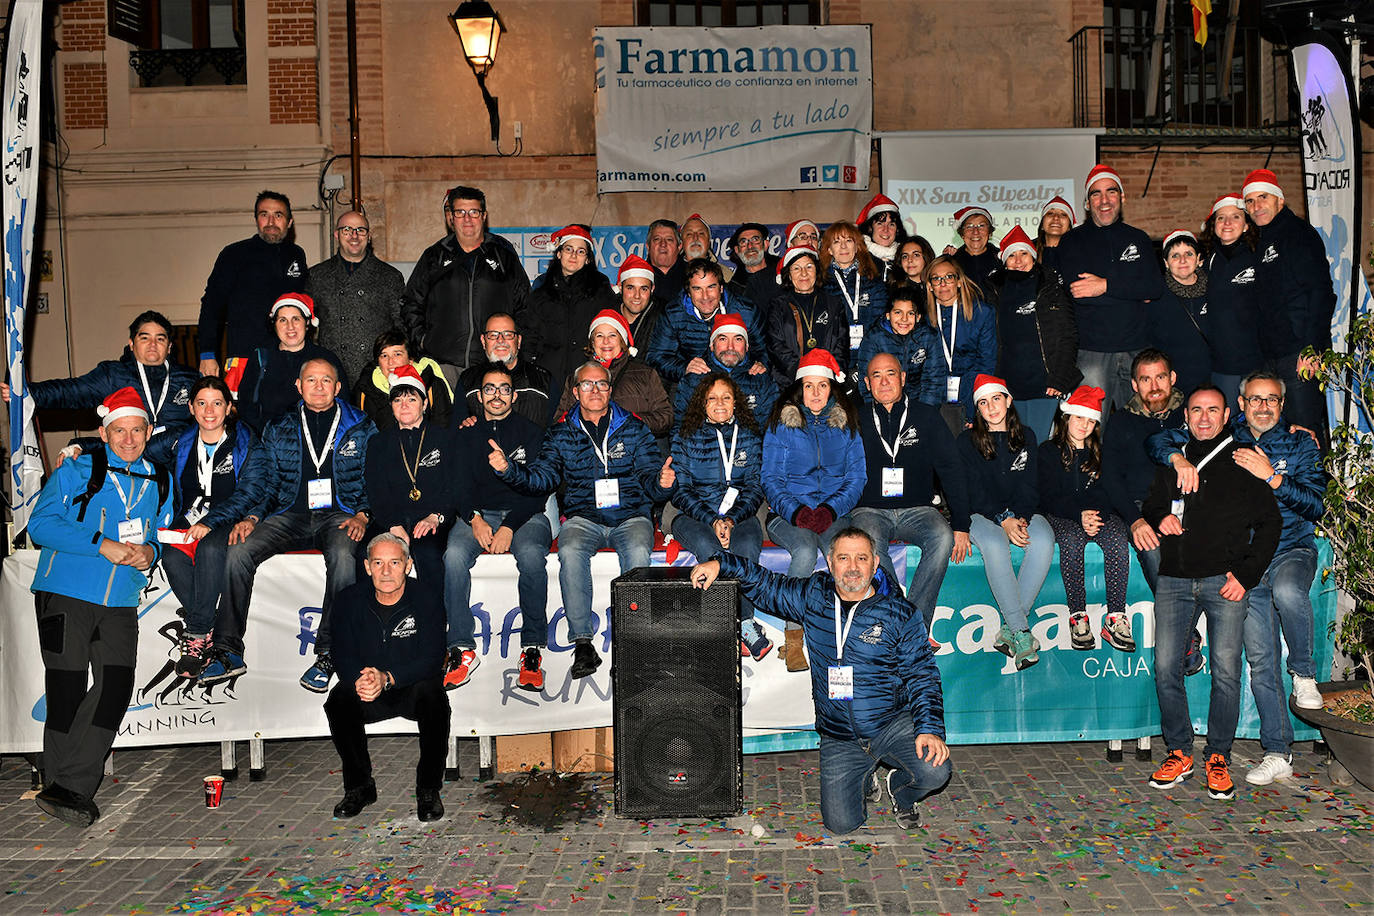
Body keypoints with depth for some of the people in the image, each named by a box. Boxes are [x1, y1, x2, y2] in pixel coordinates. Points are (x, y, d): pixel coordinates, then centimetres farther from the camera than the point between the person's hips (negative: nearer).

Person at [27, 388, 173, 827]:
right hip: (65, 595, -4)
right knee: (68, 689, -3)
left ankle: (70, 790, 1)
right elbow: (40, 524, -8)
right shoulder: (75, 472, 1)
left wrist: (149, 552, -1)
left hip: (121, 603, 4)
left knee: (116, 688, -6)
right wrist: (102, 545, -16)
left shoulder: (158, 483, 14)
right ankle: (62, 786, 11)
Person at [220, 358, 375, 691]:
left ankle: (327, 655, -28)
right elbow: (268, 484, 17)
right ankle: (228, 653, -16)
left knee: (342, 556, -36)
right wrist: (253, 517, 0)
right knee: (239, 551, -23)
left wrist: (362, 515, -9)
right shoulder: (278, 429, 16)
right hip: (290, 515, 3)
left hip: (338, 514, -3)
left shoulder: (361, 427, 9)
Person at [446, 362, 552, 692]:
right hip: (477, 513, 2)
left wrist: (509, 527, -17)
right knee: (454, 556, -30)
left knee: (531, 556, -35)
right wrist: (475, 519, -14)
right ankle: (462, 649, -24)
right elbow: (460, 485, 7)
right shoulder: (467, 435, 17)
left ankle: (532, 648, -25)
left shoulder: (532, 433, 8)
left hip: (525, 514, -2)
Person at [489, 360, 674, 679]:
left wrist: (660, 482, -21)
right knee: (570, 552, -31)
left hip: (631, 516, -1)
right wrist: (508, 468, -14)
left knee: (637, 552, -33)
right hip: (583, 517, 1)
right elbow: (542, 477, 4)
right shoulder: (561, 434, 11)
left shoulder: (634, 429, 8)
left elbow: (648, 477, 3)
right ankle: (582, 644, -26)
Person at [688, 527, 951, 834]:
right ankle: (865, 780, 28)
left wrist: (930, 728, -18)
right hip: (838, 739, 1)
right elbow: (765, 585, 13)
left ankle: (901, 791, 12)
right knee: (840, 823, -8)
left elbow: (922, 676, -4)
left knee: (934, 771, -25)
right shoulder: (813, 596, 1)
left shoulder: (898, 613, -5)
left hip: (891, 725, -1)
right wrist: (721, 563, -1)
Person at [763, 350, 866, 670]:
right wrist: (795, 511, -16)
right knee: (805, 551, -34)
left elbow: (856, 477, 8)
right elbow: (771, 480, 2)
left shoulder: (846, 424, 11)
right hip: (788, 514, -1)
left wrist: (831, 509, -11)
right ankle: (792, 639, -24)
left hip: (835, 514, 1)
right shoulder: (781, 424, 6)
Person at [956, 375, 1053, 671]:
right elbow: (975, 491, -5)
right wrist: (1003, 521, -20)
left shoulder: (1026, 437, 12)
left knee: (1043, 541, -31)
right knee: (995, 545, -36)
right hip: (982, 514, -2)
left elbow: (1029, 486, 5)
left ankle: (1009, 631, -26)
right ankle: (1022, 634, -32)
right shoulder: (967, 441, 3)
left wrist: (1020, 518, -14)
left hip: (1020, 512, 3)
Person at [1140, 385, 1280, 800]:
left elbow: (1269, 522, 5)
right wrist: (1160, 518, 2)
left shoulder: (1242, 461, 7)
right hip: (1174, 579, 3)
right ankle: (1179, 752, 11)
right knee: (1165, 668, -3)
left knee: (1225, 670, -7)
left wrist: (1246, 574, -5)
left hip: (1224, 579, -3)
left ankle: (1218, 756, 7)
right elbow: (1149, 507, 27)